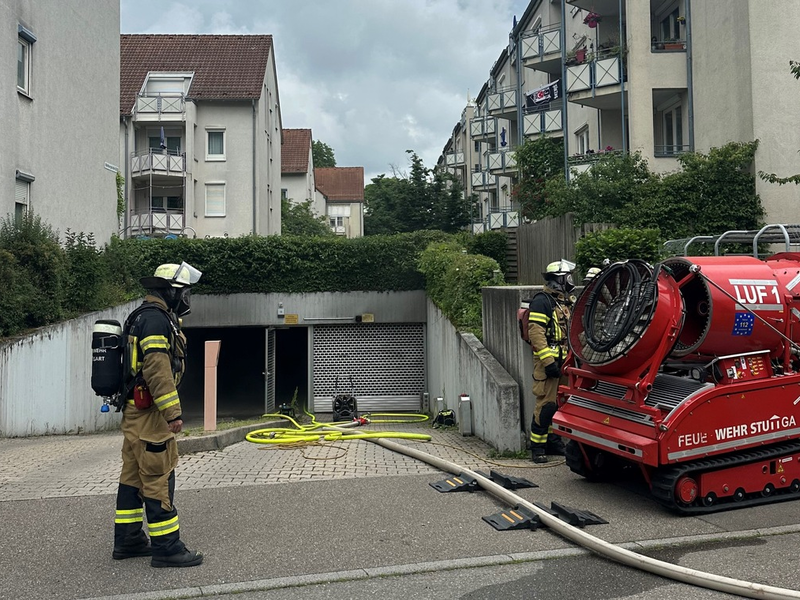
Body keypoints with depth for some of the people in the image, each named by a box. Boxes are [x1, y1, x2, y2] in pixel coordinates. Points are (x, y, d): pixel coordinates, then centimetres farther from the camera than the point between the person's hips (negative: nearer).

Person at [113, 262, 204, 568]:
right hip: (149, 411, -11)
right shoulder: (156, 318, -16)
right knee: (159, 477, -5)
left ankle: (127, 540, 25)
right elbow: (158, 370, -23)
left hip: (134, 410, 11)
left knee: (134, 475, 15)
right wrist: (172, 413, -23)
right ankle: (165, 546, 1)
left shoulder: (144, 316, 18)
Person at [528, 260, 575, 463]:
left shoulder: (565, 301, 19)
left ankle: (553, 440, 23)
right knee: (546, 404, -8)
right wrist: (548, 361, -23)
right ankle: (537, 446, 1)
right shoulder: (542, 301, -10)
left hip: (564, 361, 9)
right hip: (548, 361, -9)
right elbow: (535, 332, -18)